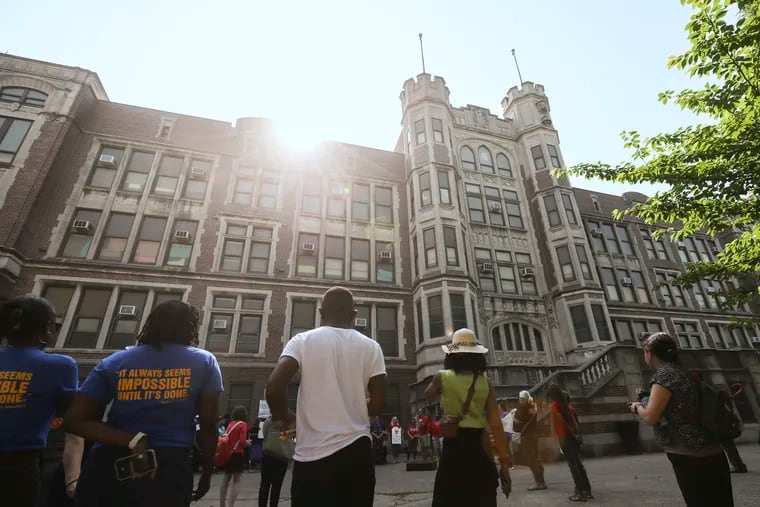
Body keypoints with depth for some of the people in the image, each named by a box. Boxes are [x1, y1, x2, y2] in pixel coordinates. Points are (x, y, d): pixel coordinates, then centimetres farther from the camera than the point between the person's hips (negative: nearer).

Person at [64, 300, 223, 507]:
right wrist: (207, 473, 10)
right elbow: (209, 425, -2)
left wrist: (131, 440, -8)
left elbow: (74, 421, -1)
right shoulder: (204, 362, 0)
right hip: (170, 468, -2)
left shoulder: (114, 362, 8)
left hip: (108, 466, 3)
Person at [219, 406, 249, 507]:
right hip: (237, 454, -7)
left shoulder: (230, 423, 9)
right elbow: (242, 441, -18)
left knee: (226, 479, 17)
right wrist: (248, 444, 2)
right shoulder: (243, 424, -11)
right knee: (236, 481, 2)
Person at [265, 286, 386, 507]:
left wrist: (286, 418, 7)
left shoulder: (302, 341, -3)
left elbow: (273, 388, -13)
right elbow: (378, 405, -1)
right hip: (356, 450, 2)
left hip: (312, 455, -1)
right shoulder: (371, 347, 1)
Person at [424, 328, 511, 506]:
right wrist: (504, 464, -1)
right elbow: (496, 425, -5)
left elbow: (428, 396, 16)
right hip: (479, 446, 2)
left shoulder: (443, 377, -6)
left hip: (454, 445, -2)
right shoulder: (485, 382, -2)